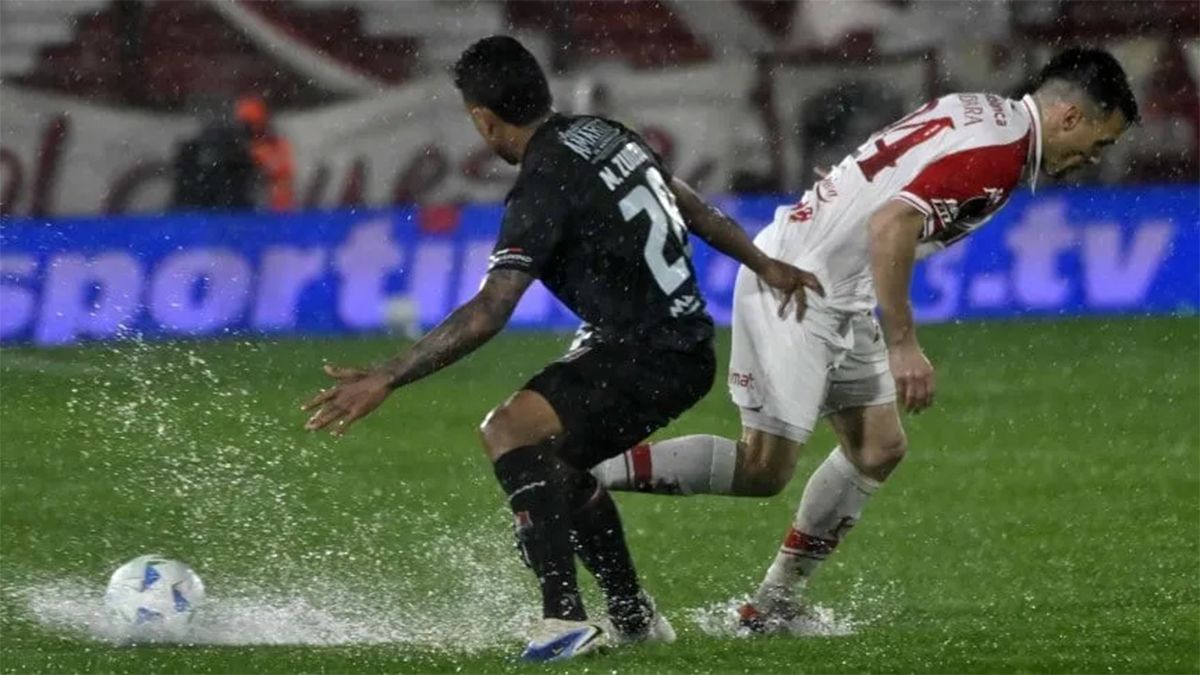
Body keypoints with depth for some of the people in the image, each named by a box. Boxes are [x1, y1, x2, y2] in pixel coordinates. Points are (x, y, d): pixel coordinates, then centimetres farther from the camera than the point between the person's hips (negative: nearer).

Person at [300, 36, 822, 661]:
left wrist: (386, 378, -27)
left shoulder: (545, 187, -19)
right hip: (685, 345, 10)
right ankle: (634, 618, 31)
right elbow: (694, 209, 21)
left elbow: (486, 314, -27)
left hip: (648, 361, -10)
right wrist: (766, 266, 34)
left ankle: (564, 617, -31)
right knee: (552, 460, 24)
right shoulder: (604, 135, 7)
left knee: (511, 430, -23)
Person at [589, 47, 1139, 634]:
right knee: (764, 469, -10)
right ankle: (586, 472, -10)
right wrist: (903, 344, -27)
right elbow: (890, 224, -29)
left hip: (840, 296, 11)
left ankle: (774, 606, 17)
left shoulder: (983, 113, 11)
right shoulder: (997, 151, -20)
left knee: (878, 449, 11)